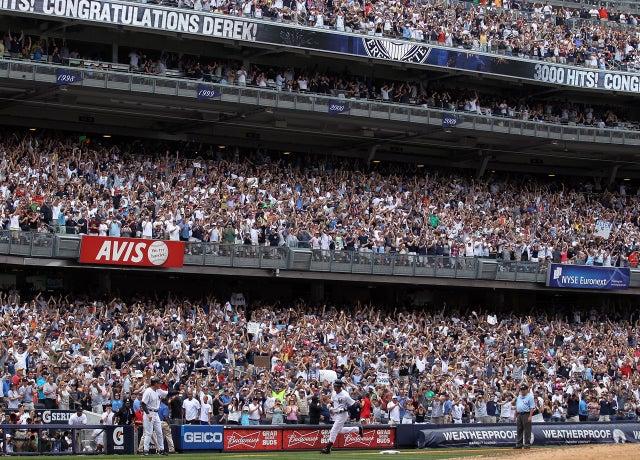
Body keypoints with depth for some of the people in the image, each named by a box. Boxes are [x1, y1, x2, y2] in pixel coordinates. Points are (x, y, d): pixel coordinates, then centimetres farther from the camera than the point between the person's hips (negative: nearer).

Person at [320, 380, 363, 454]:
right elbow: (332, 402, 19)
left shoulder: (345, 395, -21)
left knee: (334, 431, -8)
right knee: (340, 430, 21)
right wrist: (331, 409, 1)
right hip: (336, 414, 9)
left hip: (342, 414, -9)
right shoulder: (333, 393, 2)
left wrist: (344, 409, -25)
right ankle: (358, 429, 35)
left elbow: (353, 404, -16)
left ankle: (328, 448, -2)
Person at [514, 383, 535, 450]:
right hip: (519, 415, 7)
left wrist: (530, 416, -18)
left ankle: (527, 444, -1)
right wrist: (515, 416, 16)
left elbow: (532, 407, -11)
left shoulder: (529, 397, -5)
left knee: (527, 431, -5)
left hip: (526, 415, -7)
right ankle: (519, 444, 13)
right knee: (519, 430, 8)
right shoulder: (518, 397, 17)